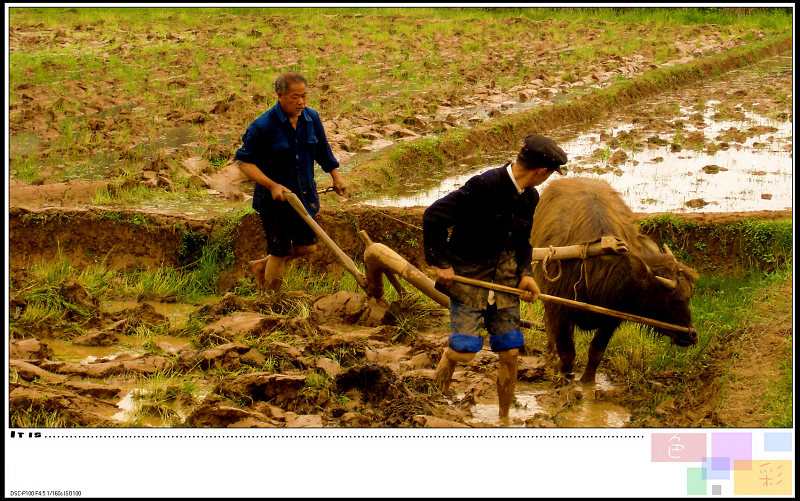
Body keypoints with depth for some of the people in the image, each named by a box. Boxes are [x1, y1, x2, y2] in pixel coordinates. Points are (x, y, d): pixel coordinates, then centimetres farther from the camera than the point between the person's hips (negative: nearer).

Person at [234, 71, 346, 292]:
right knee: (280, 253, 1)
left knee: (307, 247, 16)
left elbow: (322, 150, 16)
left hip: (304, 195, 6)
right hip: (274, 199, -6)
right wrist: (272, 185, -26)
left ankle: (261, 266, 39)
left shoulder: (312, 118, -2)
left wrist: (335, 175, 14)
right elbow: (244, 162, -17)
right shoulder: (262, 126, -21)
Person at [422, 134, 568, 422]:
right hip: (468, 277, -6)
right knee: (465, 351, -14)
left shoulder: (529, 198, 4)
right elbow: (434, 216, -21)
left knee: (510, 354, 3)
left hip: (504, 280, 6)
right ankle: (448, 356, 23)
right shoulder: (484, 185, -21)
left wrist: (526, 273, 0)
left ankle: (504, 420, 20)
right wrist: (441, 263, -17)